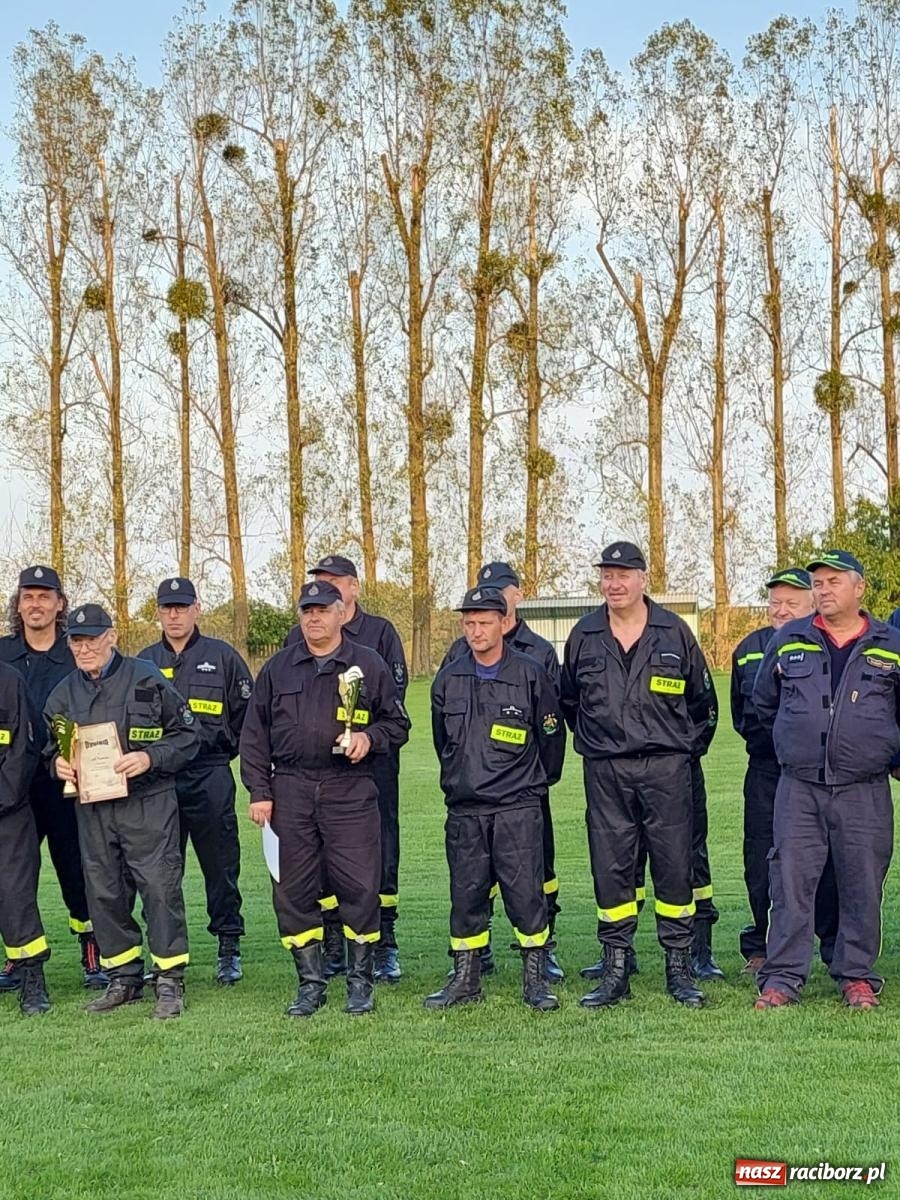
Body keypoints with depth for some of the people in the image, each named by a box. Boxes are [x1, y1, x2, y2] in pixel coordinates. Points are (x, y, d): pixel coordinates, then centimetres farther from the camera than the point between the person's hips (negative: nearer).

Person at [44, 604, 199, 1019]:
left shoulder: (147, 679, -4)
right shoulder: (64, 693, 11)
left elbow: (187, 736, -2)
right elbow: (51, 745, 22)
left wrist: (149, 757, -17)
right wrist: (57, 762, -1)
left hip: (147, 803, -5)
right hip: (92, 808, 5)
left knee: (159, 887, -7)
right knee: (103, 893, 9)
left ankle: (170, 982, 3)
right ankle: (124, 978, 22)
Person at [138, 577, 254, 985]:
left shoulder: (222, 656, 3)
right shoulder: (144, 661, 11)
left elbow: (246, 713, 6)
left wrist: (222, 748, 1)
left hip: (210, 777, -3)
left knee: (220, 863, 1)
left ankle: (229, 947, 10)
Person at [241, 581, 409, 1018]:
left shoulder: (369, 665, 6)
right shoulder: (278, 668, 11)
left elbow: (398, 723, 11)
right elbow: (254, 734, 12)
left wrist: (370, 738, -10)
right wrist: (259, 792, 5)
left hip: (351, 790, -2)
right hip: (291, 791, 2)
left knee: (359, 886, -4)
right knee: (293, 890, 4)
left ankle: (360, 981, 11)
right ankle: (310, 982, 16)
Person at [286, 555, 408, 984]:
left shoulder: (380, 632, 4)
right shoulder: (297, 638, 11)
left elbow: (396, 694, -2)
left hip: (373, 760, -2)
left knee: (380, 849, -1)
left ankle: (384, 944, 7)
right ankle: (334, 945, 13)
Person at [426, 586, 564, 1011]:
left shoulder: (530, 675, -5)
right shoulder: (448, 678, 6)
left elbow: (551, 737, 5)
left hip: (518, 809, -3)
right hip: (464, 810, 3)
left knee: (525, 892, -3)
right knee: (465, 894, 8)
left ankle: (535, 979, 8)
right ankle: (465, 979, 18)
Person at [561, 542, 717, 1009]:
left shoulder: (674, 632, 3)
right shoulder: (584, 636, 7)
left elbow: (703, 702, 13)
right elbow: (568, 701, 21)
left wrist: (686, 747, 12)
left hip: (666, 769, -1)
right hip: (605, 773, 2)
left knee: (674, 866, 0)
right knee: (610, 869, 3)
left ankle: (679, 967, 11)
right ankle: (615, 970, 11)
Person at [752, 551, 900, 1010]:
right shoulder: (788, 641, 7)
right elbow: (764, 703, 21)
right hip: (798, 787, 1)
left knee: (862, 886, 3)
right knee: (790, 882, -1)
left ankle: (857, 976, 16)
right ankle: (782, 977, 4)